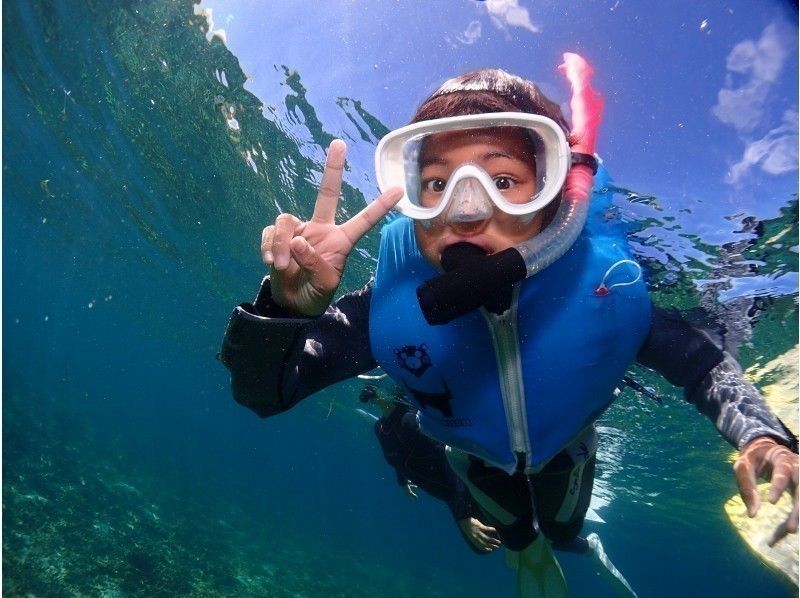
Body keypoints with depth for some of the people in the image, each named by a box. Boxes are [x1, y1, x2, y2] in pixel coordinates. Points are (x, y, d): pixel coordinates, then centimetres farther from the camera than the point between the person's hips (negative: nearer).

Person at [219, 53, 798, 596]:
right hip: (474, 453, 0)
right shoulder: (392, 300, -40)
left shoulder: (604, 283, -38)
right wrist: (289, 306, -55)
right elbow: (262, 393, -35)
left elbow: (701, 362, -19)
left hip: (567, 446, 1)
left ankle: (564, 529, 75)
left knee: (563, 527, 34)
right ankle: (526, 546, 73)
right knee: (517, 533, 33)